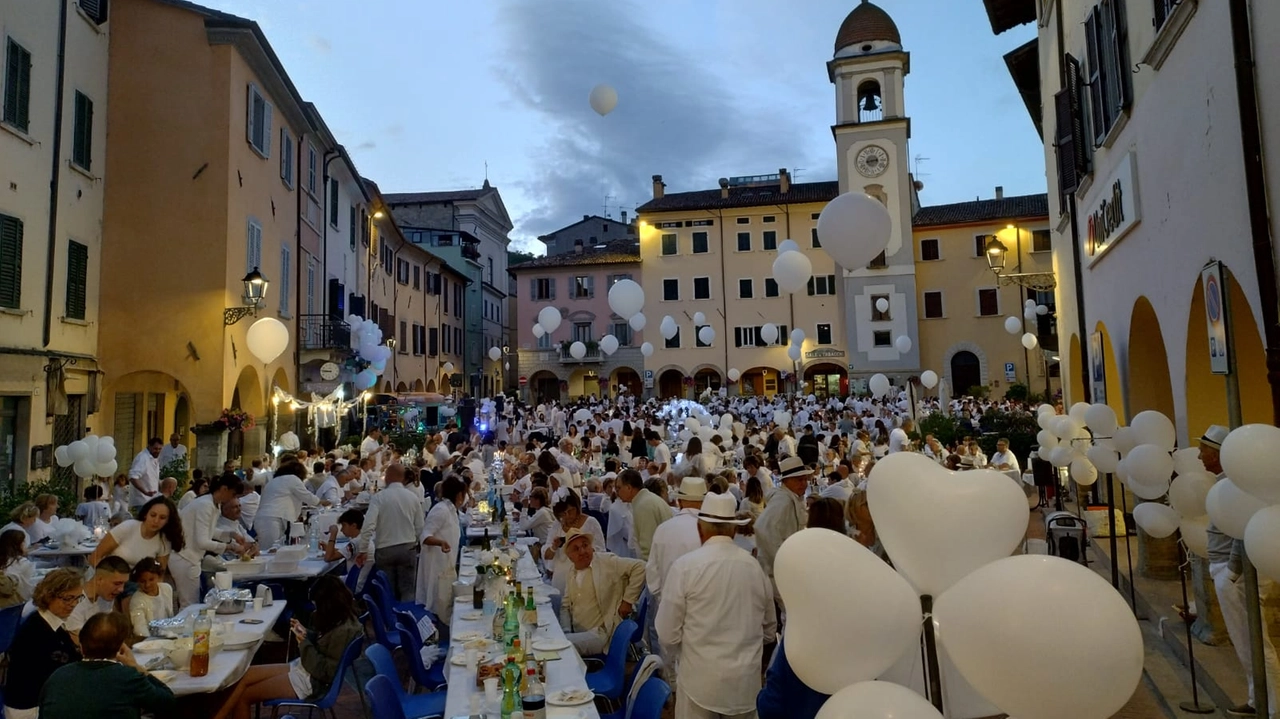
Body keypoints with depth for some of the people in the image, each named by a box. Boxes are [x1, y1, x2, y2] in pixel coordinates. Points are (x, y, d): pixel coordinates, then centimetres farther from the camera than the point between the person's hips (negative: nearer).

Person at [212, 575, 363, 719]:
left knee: (244, 696, -3)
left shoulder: (344, 631, -28)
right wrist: (306, 633, -2)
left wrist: (304, 643, -21)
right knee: (244, 676, 4)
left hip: (310, 681, -10)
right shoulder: (341, 618, 1)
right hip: (302, 668, 10)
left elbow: (326, 672, -25)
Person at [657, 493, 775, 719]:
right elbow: (769, 628, 10)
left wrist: (675, 655, 11)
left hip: (701, 678, -3)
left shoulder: (685, 565, -13)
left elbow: (667, 631, -9)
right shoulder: (755, 566, -2)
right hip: (748, 680, 4)